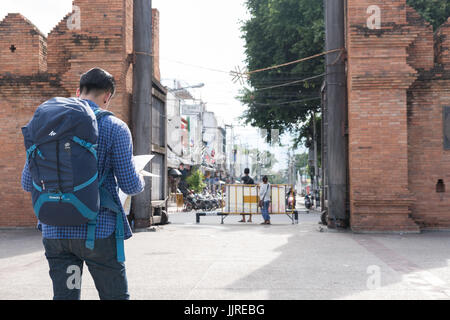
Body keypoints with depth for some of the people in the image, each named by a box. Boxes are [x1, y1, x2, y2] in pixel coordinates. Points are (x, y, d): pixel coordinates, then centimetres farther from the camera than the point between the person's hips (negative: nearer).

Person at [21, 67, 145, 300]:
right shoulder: (114, 127, -5)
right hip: (98, 231, -4)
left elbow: (27, 183, 10)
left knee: (64, 295, 11)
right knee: (115, 296, 9)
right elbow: (130, 185, -8)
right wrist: (141, 182, 16)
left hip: (54, 231, 4)